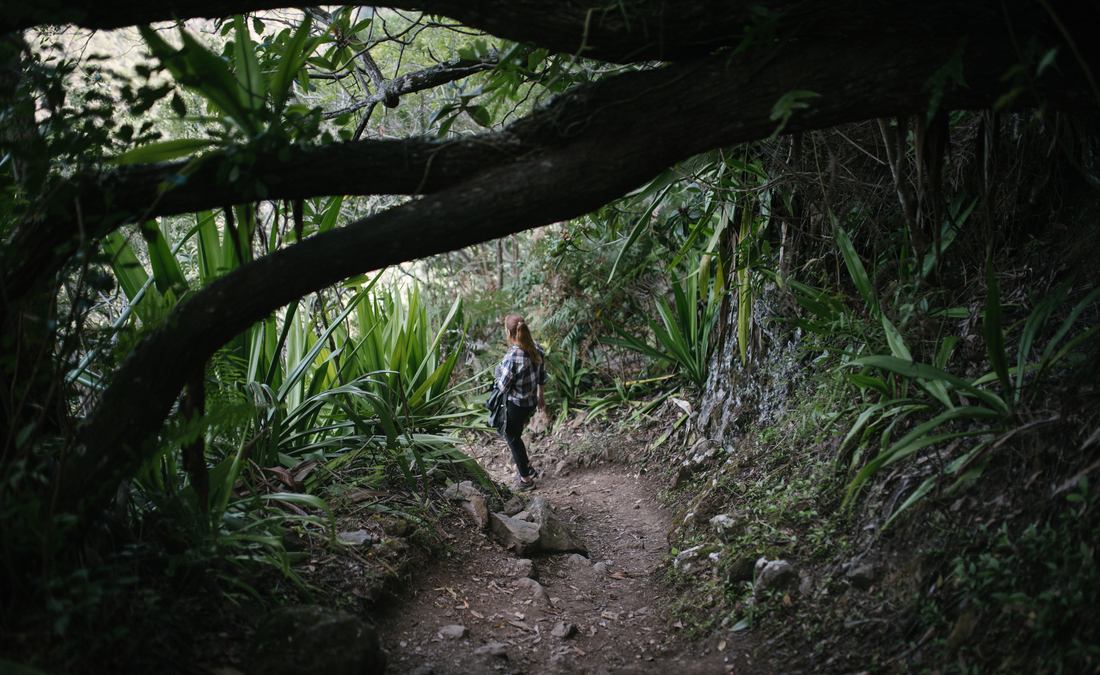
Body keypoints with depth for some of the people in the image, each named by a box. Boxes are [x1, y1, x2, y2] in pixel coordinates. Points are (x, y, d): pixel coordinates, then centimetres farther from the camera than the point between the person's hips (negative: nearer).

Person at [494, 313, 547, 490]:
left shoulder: (512, 358, -30)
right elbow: (542, 376, 5)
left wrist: (499, 371, -1)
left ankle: (526, 478, 28)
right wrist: (540, 396, 20)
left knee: (513, 438, 15)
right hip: (531, 402, 7)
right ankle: (526, 467, 38)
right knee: (513, 434, 28)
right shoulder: (536, 349, -8)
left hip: (515, 405, -7)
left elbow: (503, 387, -20)